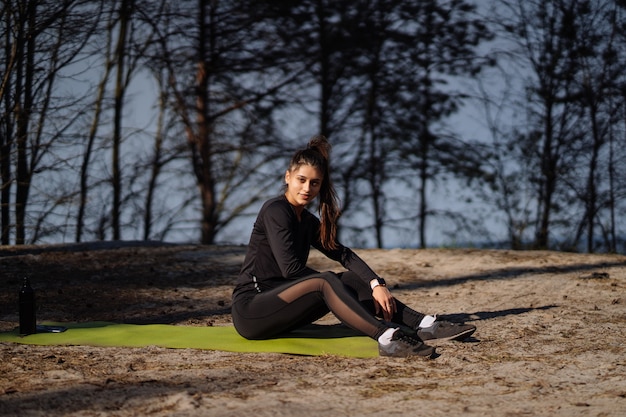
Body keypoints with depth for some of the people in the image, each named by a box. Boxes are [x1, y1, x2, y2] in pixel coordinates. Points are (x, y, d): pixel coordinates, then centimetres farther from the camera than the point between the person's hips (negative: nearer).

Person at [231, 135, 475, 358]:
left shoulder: (308, 221, 13)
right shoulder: (275, 211, -12)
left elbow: (343, 254, 5)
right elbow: (291, 268, -20)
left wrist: (375, 284, -10)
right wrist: (333, 284, -10)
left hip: (278, 307, 8)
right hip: (250, 311, -8)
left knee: (354, 280, -5)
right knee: (326, 282, -29)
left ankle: (423, 325, -18)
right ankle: (387, 338, -48)